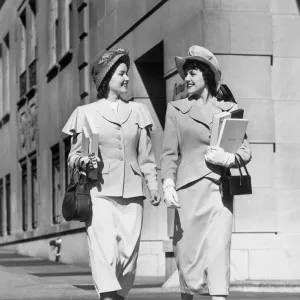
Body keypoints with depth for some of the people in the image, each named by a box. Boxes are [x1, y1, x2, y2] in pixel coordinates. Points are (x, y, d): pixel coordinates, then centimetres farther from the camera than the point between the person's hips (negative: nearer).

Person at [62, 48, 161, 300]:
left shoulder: (137, 111, 15)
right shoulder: (86, 113, 7)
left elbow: (146, 155, 14)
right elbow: (73, 155, 9)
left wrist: (153, 185, 2)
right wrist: (83, 161, -13)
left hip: (131, 194, 3)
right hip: (100, 193, -3)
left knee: (128, 251, -2)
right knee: (105, 250, -17)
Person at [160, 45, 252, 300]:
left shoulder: (229, 110, 12)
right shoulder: (176, 109, 11)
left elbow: (246, 151, 11)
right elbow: (169, 152, 4)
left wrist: (228, 158, -11)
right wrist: (168, 185, -11)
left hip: (219, 190, 0)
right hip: (189, 190, 0)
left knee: (218, 252, -11)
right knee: (187, 253, 1)